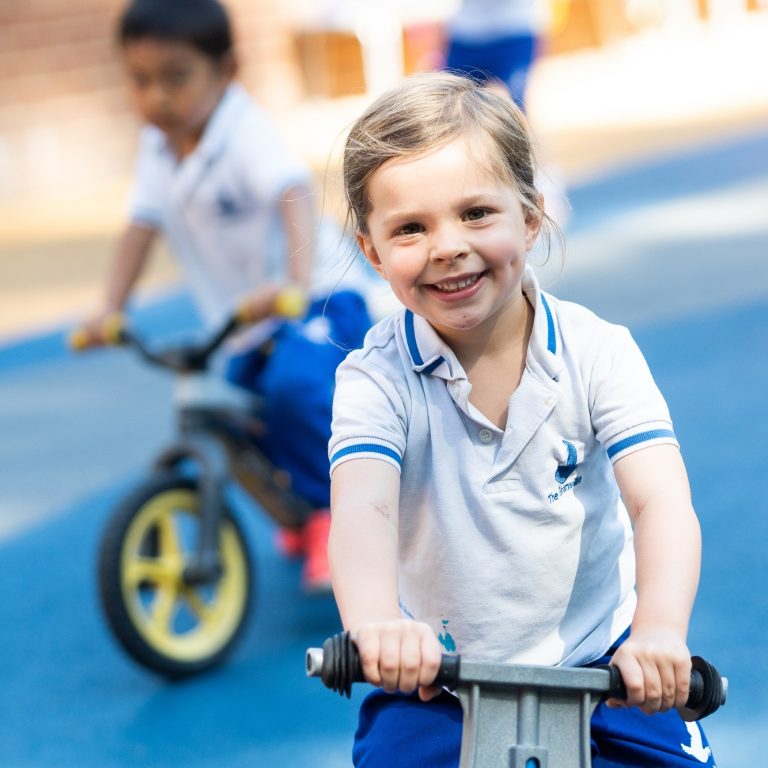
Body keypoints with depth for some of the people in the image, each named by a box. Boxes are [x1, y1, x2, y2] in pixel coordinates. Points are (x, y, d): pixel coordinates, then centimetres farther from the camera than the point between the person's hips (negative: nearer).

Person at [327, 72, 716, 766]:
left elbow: (661, 503, -21)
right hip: (432, 683, 0)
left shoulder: (598, 353, -9)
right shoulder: (376, 377, -11)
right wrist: (376, 625, -52)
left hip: (599, 669, 1)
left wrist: (661, 631, -42)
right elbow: (363, 509, -29)